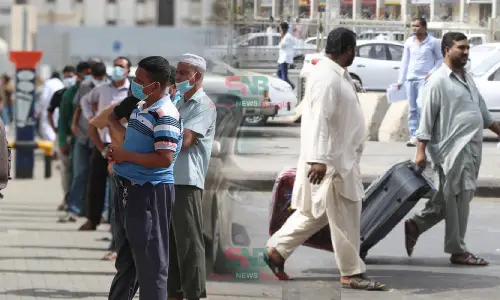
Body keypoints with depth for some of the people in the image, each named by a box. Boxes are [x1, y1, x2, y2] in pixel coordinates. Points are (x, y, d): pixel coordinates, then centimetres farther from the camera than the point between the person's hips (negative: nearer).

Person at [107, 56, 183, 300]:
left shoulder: (165, 115, -18)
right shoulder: (140, 108, 12)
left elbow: (164, 159, -25)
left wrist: (126, 156, -17)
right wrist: (117, 153, 6)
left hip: (150, 192, -10)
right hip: (127, 188, 10)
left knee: (150, 261, -3)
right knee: (126, 256, 20)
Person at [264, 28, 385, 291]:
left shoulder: (335, 75, 13)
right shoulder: (327, 79, -20)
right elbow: (319, 121, -27)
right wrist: (318, 159, -33)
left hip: (341, 158, 11)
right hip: (331, 160, -11)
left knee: (315, 213, 17)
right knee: (344, 219, -1)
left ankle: (277, 250, 23)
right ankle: (351, 273, 7)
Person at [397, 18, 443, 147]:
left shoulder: (433, 42, -3)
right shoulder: (409, 42, 10)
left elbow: (440, 59, 4)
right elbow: (405, 62, 14)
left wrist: (432, 72, -11)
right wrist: (400, 81, 11)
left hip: (424, 79, -5)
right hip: (410, 78, 5)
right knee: (412, 109, 4)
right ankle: (413, 136, 5)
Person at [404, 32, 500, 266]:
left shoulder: (467, 78, 16)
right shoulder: (438, 82, -10)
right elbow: (427, 119, -13)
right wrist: (421, 150, -17)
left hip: (472, 148, 9)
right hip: (452, 149, -9)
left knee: (449, 199, 13)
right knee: (456, 199, -3)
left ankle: (416, 225, 25)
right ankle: (457, 250, 4)